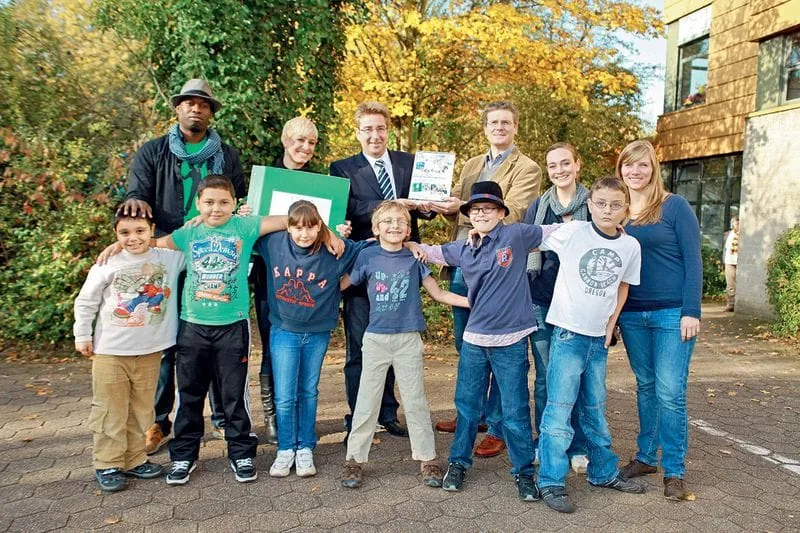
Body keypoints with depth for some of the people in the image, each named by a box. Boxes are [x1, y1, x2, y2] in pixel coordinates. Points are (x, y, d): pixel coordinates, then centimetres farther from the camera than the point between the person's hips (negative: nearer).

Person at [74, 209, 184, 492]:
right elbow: (86, 301, 4)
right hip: (109, 351, -2)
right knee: (110, 410, 4)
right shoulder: (107, 265, -6)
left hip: (150, 351, 2)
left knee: (142, 409, 11)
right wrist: (82, 335, 5)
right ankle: (108, 464, 16)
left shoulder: (170, 258, -2)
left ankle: (135, 460, 25)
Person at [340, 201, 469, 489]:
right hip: (376, 338, 0)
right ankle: (355, 459, 18)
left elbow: (439, 294, 5)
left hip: (408, 339, 1)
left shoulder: (415, 258, 1)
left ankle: (427, 459, 20)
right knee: (367, 401, 6)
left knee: (416, 401, 7)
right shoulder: (368, 257, -1)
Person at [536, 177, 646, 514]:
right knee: (559, 410, -4)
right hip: (568, 333, -4)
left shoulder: (630, 246, 2)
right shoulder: (573, 232, -10)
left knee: (595, 410, 18)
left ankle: (603, 473, 34)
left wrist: (611, 323, 7)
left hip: (599, 337, 4)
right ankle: (551, 483, 8)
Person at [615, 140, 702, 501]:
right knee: (645, 386, 14)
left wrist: (691, 312, -12)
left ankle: (674, 471, 11)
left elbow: (692, 260, -6)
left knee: (670, 392, -3)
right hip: (631, 315, 4)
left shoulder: (674, 206, -4)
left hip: (672, 313, -4)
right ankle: (646, 457, 26)